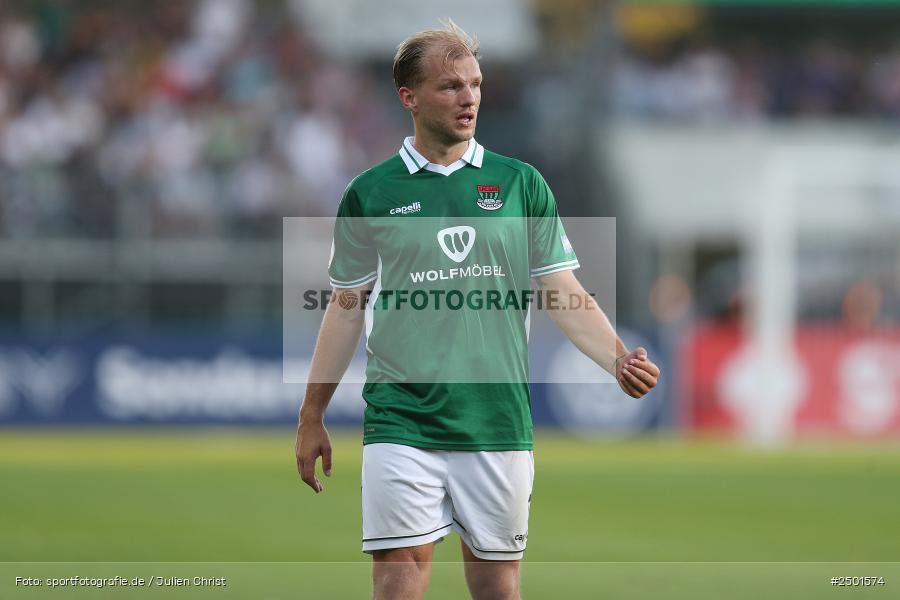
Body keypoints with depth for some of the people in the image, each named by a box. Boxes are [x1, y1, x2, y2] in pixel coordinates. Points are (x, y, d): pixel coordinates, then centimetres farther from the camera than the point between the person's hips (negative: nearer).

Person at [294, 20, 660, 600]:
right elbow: (347, 308, 12)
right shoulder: (370, 193, 5)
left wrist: (620, 360, -12)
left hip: (499, 422, 1)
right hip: (401, 425, -1)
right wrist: (312, 417, 12)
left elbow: (566, 295, 5)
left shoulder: (521, 183, 7)